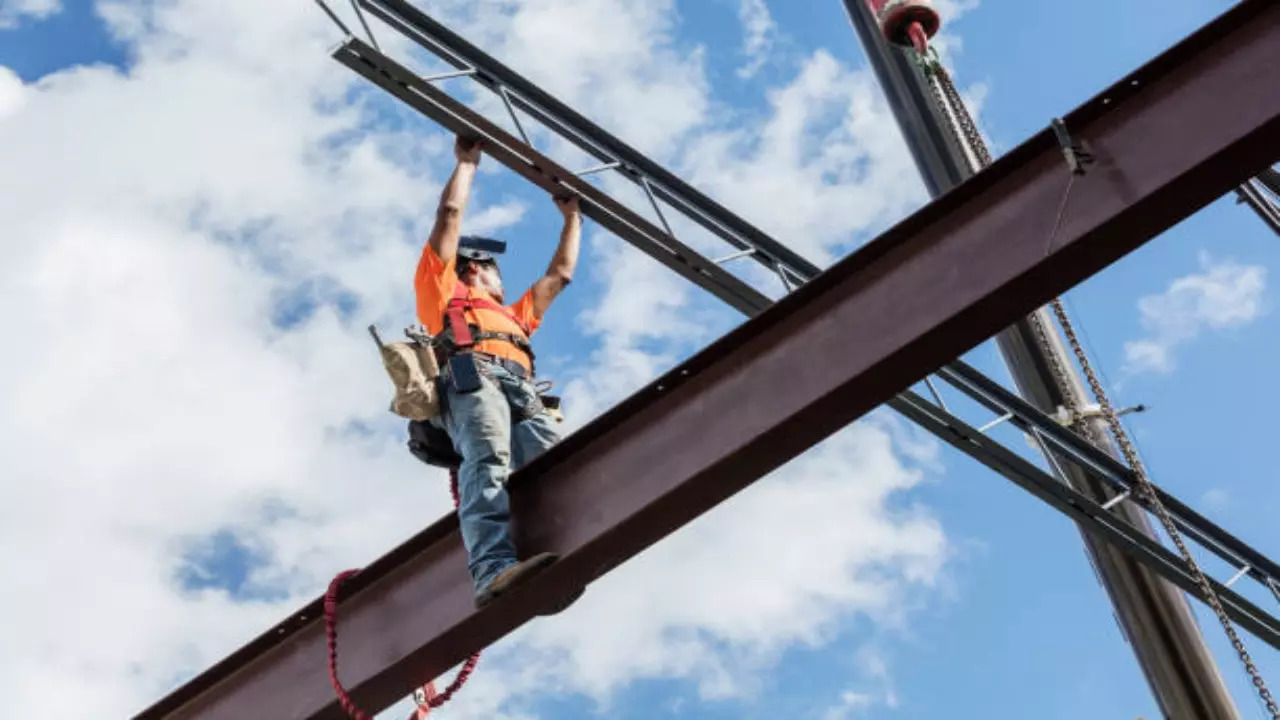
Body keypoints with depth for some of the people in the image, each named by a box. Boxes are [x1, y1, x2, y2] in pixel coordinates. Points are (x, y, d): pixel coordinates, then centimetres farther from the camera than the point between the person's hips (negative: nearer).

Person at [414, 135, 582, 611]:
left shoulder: (515, 314, 47)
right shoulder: (442, 290, 33)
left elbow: (561, 273, 54)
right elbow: (450, 215, 30)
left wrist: (572, 215, 63)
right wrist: (467, 162, 43)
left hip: (522, 389, 5)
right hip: (471, 374, -5)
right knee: (488, 461, -35)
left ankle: (559, 558, -54)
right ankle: (494, 570, -57)